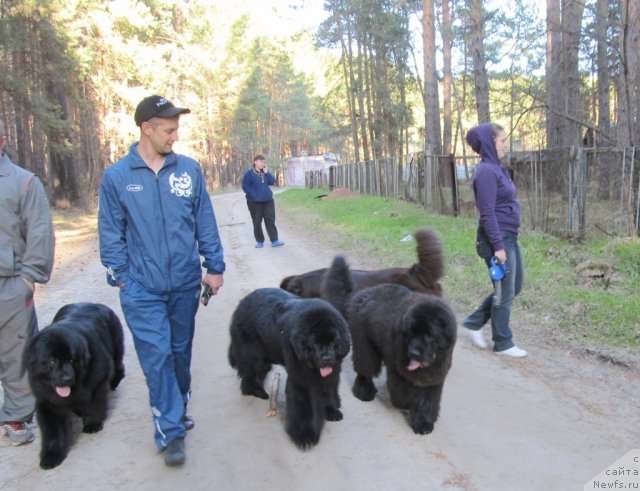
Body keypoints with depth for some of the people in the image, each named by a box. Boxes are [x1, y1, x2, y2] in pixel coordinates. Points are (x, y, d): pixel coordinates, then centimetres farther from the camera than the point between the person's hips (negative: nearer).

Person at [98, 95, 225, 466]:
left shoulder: (189, 169, 1)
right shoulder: (117, 177, -3)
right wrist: (121, 276, -3)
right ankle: (171, 431, 10)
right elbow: (111, 233, 1)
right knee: (157, 357, -3)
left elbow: (205, 222, 5)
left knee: (181, 352, 16)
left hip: (186, 283, 2)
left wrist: (215, 266, 4)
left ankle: (179, 410, 38)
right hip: (143, 289, -2)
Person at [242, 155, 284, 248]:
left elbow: (272, 182, -1)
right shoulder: (249, 173, -7)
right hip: (254, 202, -4)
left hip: (268, 200, 4)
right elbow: (245, 186, -12)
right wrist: (254, 196, -17)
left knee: (270, 220, -1)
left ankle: (274, 241, 0)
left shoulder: (265, 172, 11)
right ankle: (259, 241, 14)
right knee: (257, 222, 4)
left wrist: (266, 172, -9)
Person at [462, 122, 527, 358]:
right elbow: (487, 213, -21)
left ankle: (475, 322, 27)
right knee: (505, 293, 3)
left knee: (514, 287, 18)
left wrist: (507, 241, 19)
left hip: (510, 237, 10)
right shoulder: (486, 171, -17)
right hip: (498, 239, -10)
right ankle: (502, 344, 19)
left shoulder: (496, 168, 12)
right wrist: (497, 246, -21)